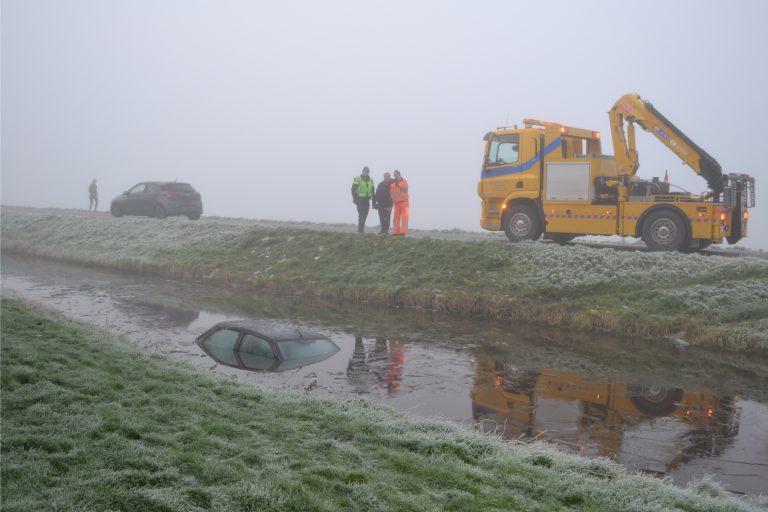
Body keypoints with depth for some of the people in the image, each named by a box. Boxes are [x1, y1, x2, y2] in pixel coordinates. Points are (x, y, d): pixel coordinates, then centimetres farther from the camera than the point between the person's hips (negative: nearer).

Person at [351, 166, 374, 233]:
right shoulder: (357, 179, -3)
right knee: (361, 214, -12)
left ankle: (361, 229, 15)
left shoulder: (371, 180, 13)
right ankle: (360, 229, -10)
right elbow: (353, 190, -6)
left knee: (365, 215, 6)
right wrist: (354, 198, -15)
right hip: (360, 199, -5)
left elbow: (372, 191, 18)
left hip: (367, 200, 5)